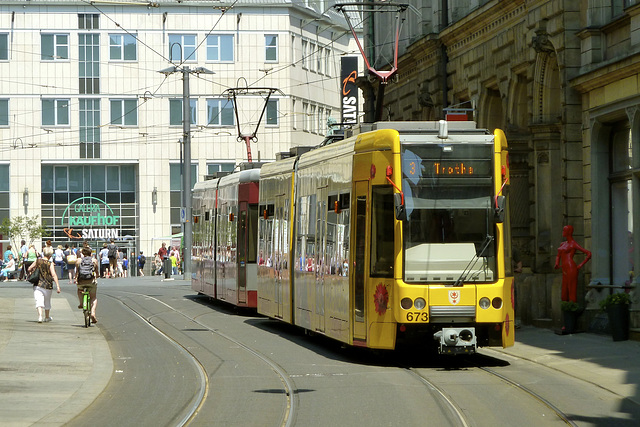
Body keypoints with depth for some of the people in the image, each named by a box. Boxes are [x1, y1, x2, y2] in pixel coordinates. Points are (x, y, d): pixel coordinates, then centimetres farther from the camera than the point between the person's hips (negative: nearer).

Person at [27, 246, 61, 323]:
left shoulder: (38, 261, -1)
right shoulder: (50, 264, -10)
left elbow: (29, 269, 8)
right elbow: (54, 275, -18)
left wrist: (31, 273, 30)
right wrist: (57, 286, -18)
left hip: (37, 285, 1)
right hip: (47, 286, -1)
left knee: (39, 301, -5)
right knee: (47, 301, 19)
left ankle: (40, 316, -27)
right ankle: (47, 317, 34)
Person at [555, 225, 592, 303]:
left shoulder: (574, 244, -6)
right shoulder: (563, 244, 20)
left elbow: (589, 254, -10)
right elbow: (558, 256, 33)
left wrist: (581, 265, -8)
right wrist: (557, 264, 12)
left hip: (571, 269, -9)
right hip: (565, 271, 9)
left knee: (572, 295, -7)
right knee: (564, 296, 8)